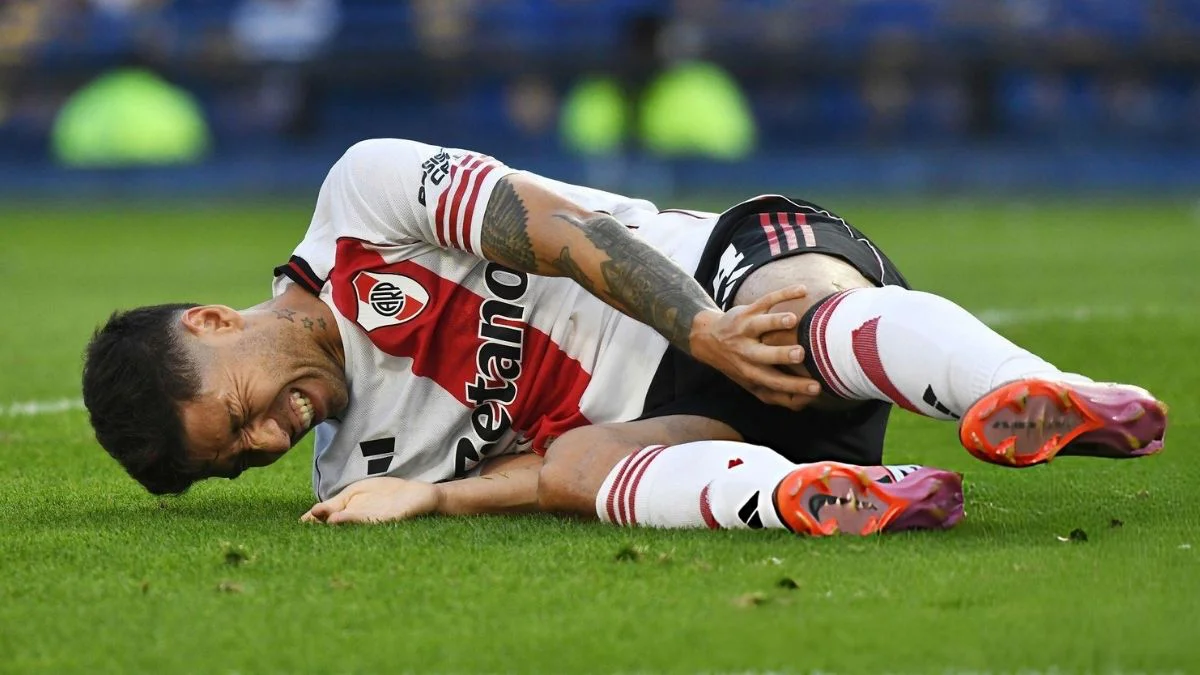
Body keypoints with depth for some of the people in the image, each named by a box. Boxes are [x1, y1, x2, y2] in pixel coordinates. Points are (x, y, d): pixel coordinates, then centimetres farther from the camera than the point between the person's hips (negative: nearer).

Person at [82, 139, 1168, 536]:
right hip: (677, 413, 3)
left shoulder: (364, 194, 0)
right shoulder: (351, 470, 13)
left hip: (746, 262, -3)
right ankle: (802, 497, -59)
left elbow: (565, 235, -9)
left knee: (805, 314, -38)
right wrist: (428, 499, -17)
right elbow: (547, 474, 2)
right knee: (578, 462, -30)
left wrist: (705, 332, -19)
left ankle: (1042, 402, -62)